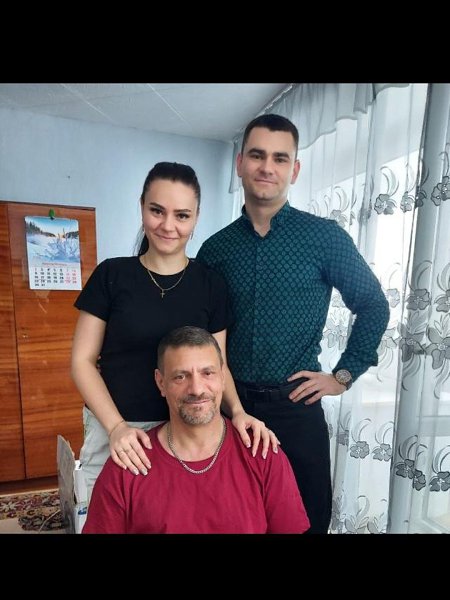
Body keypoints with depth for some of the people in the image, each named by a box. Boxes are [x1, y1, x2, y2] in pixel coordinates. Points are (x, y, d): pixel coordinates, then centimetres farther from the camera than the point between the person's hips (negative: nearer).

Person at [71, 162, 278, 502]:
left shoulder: (211, 284, -2)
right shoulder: (111, 275, -5)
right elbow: (83, 361, -4)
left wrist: (237, 411, -15)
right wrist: (117, 426, -16)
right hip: (114, 431, 0)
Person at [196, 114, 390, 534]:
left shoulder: (324, 237, -6)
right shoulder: (215, 248, 1)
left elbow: (373, 306, 2)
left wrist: (343, 376, -3)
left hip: (295, 406, -2)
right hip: (228, 404, 3)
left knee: (307, 517, 16)